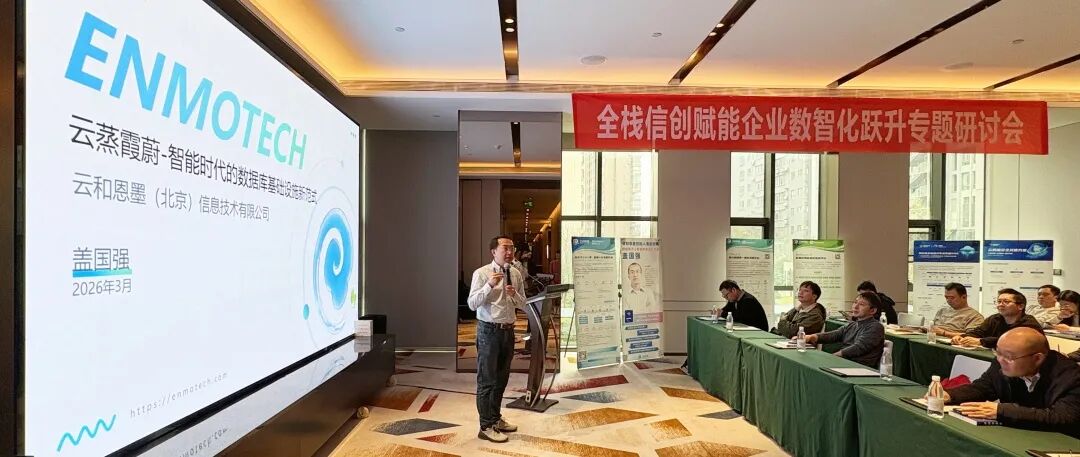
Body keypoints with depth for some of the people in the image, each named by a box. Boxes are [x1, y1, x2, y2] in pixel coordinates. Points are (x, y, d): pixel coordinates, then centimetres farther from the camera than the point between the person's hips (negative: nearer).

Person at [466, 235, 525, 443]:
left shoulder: (516, 274, 5)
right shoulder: (481, 273, -11)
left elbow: (522, 304, 11)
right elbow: (472, 304, -16)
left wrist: (514, 294, -11)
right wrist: (490, 285, -28)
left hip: (508, 331, 6)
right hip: (489, 331, -6)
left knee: (501, 378, 17)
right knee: (487, 380, 1)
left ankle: (496, 418, 32)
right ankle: (486, 426, 11)